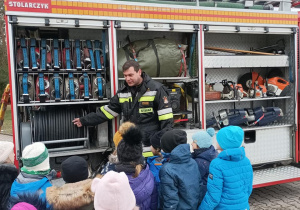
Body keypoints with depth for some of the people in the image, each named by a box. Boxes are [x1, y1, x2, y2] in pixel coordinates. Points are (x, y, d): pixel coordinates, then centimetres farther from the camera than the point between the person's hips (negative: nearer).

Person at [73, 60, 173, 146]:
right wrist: (84, 120, 15)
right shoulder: (123, 92, 10)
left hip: (151, 142, -5)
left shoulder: (156, 89, -8)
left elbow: (166, 116, -9)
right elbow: (109, 110, 16)